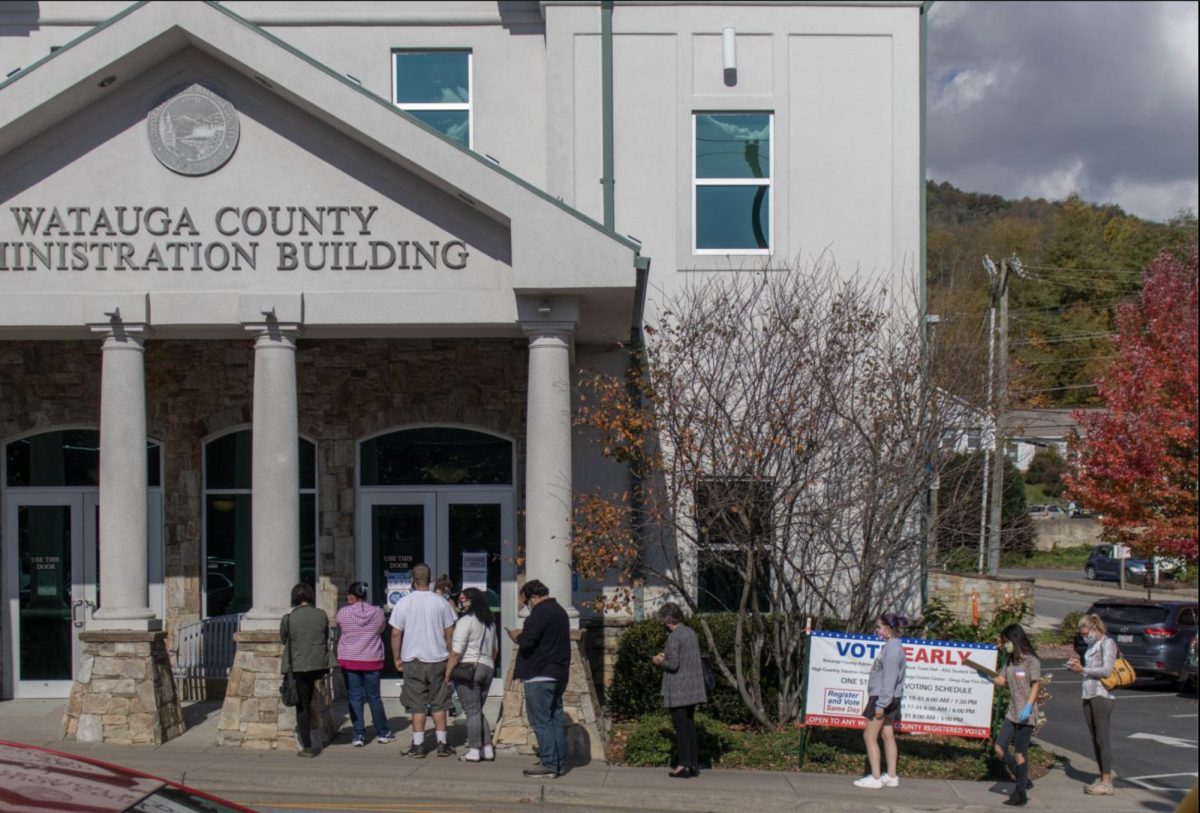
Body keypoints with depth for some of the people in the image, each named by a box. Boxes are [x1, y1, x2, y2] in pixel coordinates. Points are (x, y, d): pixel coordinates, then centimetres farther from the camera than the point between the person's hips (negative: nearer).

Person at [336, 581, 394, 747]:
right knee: (374, 697, 12)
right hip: (372, 660, 2)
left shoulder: (343, 613, -9)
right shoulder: (378, 612, -5)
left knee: (355, 697, 4)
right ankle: (383, 733, 18)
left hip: (349, 660, -2)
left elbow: (339, 633, 6)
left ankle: (359, 735, 2)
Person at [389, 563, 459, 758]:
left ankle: (418, 745, 3)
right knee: (439, 703, 9)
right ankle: (442, 744, 10)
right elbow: (450, 632, 2)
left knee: (417, 705, 4)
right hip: (438, 659, 1)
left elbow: (396, 634, -4)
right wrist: (450, 655, 15)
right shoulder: (440, 602, -2)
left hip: (413, 661, -1)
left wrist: (397, 658, 7)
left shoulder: (403, 603, -5)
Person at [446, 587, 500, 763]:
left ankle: (474, 751, -1)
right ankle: (487, 748, 12)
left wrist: (447, 674, -8)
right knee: (478, 711, 16)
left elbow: (456, 651, -15)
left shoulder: (466, 620, -12)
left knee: (472, 711, -3)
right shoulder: (490, 621, 13)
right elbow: (495, 648, 23)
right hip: (488, 668, 8)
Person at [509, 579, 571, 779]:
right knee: (555, 719, 13)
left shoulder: (540, 613, -16)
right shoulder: (559, 611, 16)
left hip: (540, 676, -9)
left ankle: (548, 765, -7)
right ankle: (558, 762, 16)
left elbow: (527, 641, -22)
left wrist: (516, 636, -1)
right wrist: (524, 634, 19)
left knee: (541, 721, -6)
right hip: (559, 674, 10)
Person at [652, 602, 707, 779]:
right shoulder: (691, 632, 8)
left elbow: (673, 664, -20)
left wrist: (660, 661, -2)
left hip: (678, 690, -8)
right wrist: (666, 656, 16)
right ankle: (694, 764, 16)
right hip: (693, 689, 8)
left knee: (681, 727, -1)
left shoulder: (674, 636, -17)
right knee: (690, 726, 13)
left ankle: (684, 766, 2)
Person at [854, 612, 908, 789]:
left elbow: (889, 678, -21)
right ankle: (892, 776, 15)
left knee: (870, 735, -5)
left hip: (883, 698, -10)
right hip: (890, 699, 10)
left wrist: (881, 704, -21)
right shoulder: (892, 646, 13)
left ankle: (875, 778, -4)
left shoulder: (892, 648, -17)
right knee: (888, 735, 12)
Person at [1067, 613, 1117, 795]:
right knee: (1095, 740, 8)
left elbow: (1107, 670, -15)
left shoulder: (1107, 643, -6)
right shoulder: (1092, 645, 19)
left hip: (1102, 696, -8)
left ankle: (1107, 783, -6)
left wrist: (1083, 669, -10)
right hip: (1089, 696, 8)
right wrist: (1078, 666, 5)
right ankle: (1102, 778, 13)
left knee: (1102, 739, -8)